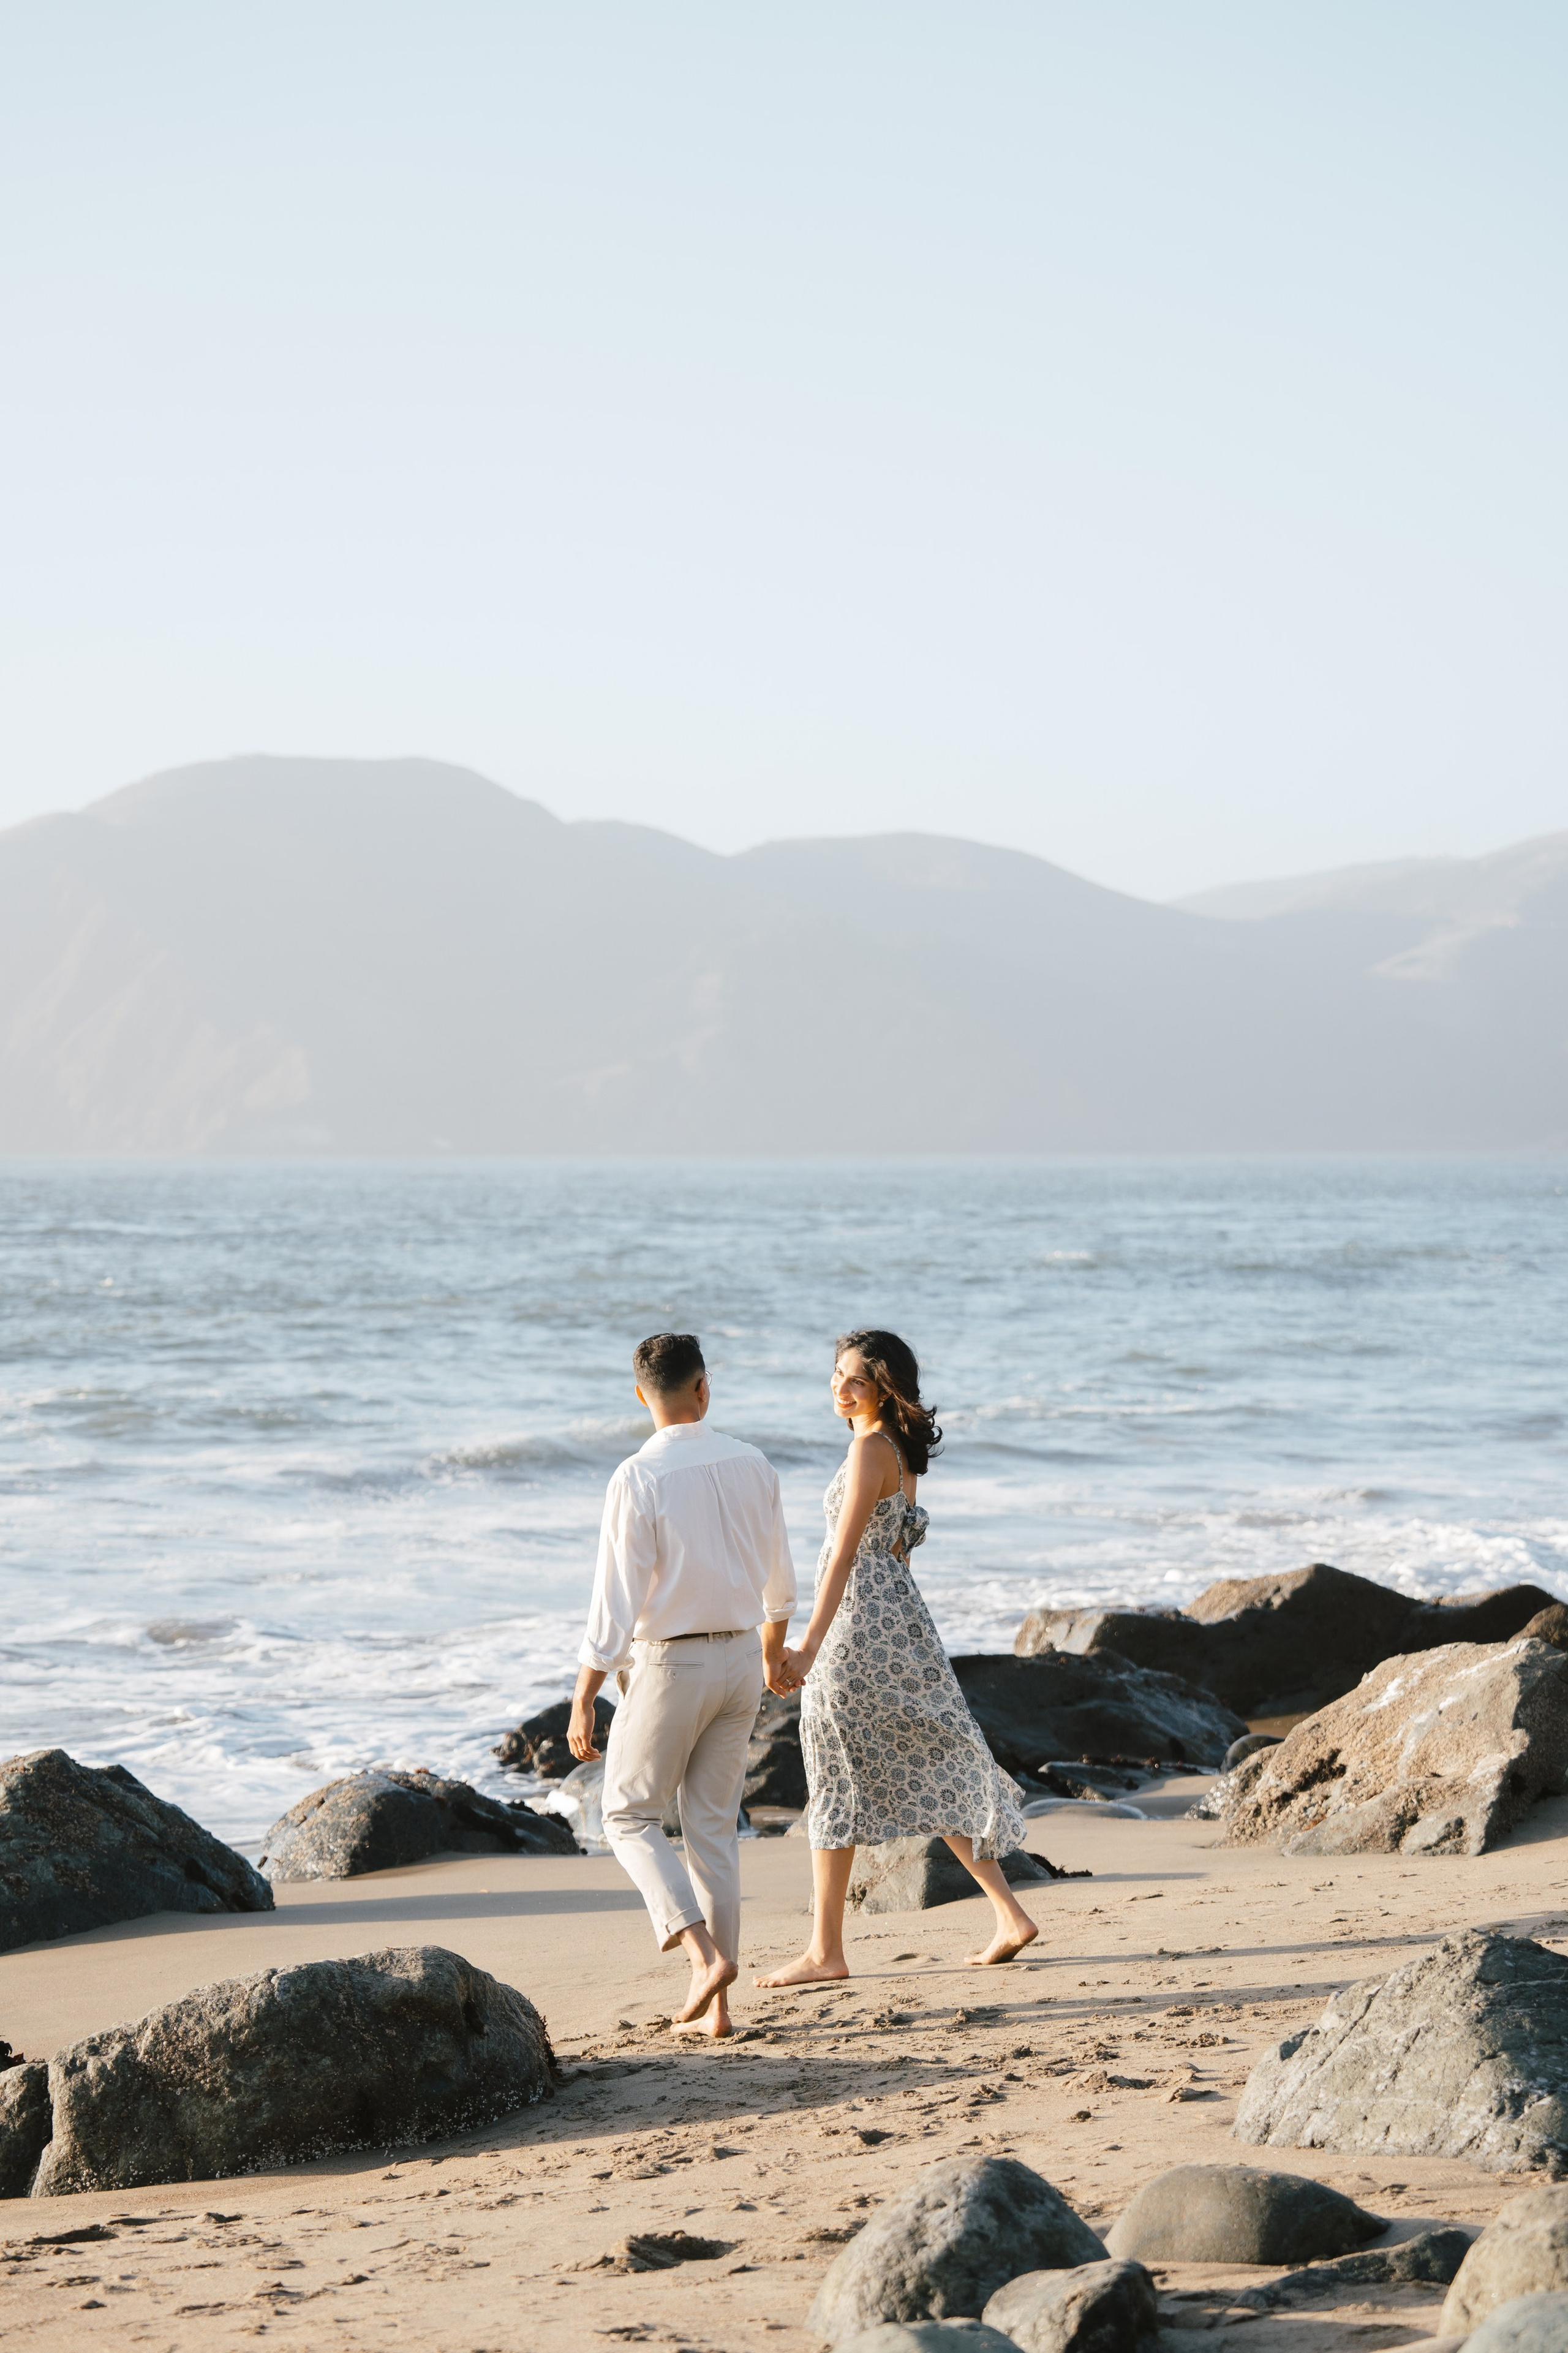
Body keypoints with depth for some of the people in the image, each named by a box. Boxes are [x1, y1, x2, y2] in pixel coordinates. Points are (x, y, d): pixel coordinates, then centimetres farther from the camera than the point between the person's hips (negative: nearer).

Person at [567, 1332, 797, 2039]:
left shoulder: (639, 1479, -16)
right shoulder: (752, 1467, 2)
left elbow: (615, 1599, -18)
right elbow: (777, 1576, 16)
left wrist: (583, 1701, -13)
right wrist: (774, 1651, 34)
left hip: (670, 1663, -5)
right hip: (739, 1658, 5)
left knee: (630, 1816, 9)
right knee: (713, 1826, 11)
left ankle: (705, 1953, -10)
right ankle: (714, 2004, 9)